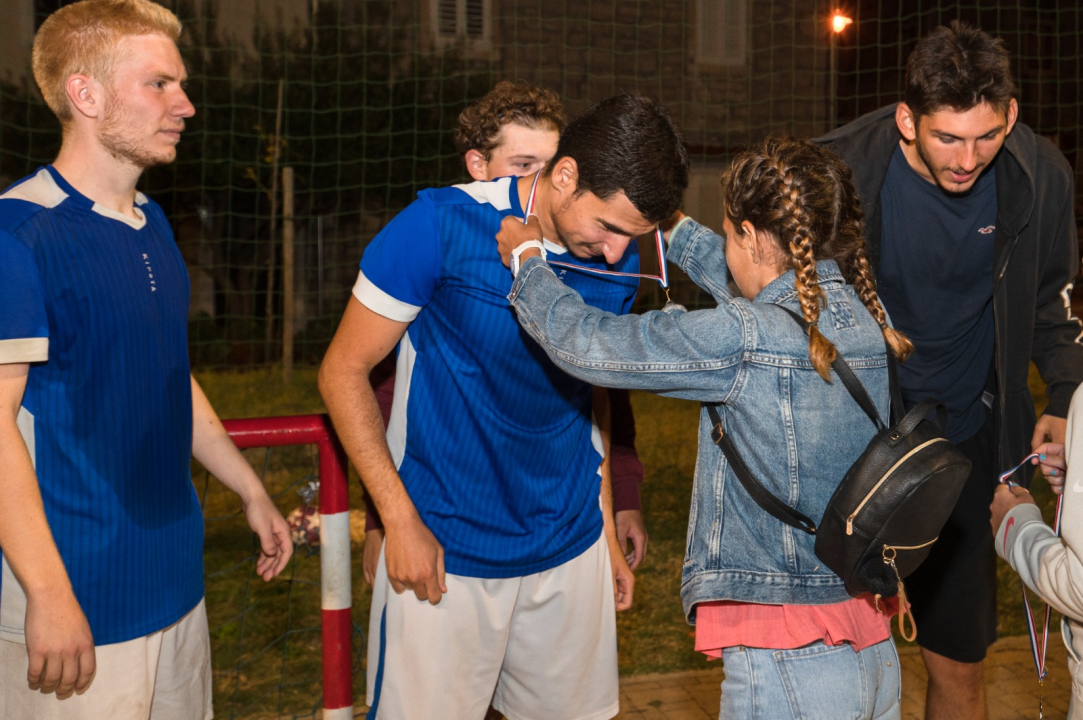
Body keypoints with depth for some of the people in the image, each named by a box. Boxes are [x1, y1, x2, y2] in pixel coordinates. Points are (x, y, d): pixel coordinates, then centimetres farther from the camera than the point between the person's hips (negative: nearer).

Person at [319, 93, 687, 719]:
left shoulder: (619, 264, 1)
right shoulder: (443, 227, -14)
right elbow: (344, 371, -9)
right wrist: (400, 519, -13)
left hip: (571, 550, 4)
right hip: (443, 553, -4)